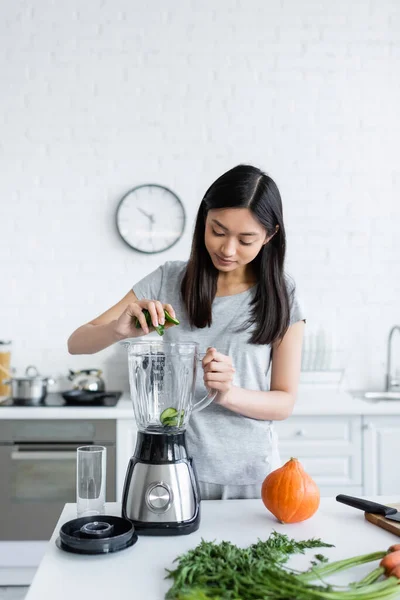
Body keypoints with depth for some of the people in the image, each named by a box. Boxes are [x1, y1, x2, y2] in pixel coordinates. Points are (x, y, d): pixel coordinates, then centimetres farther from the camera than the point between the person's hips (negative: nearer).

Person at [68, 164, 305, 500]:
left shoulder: (280, 296, -7)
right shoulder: (168, 281, -5)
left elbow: (284, 402, -6)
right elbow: (77, 343, -5)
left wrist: (228, 394, -26)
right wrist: (118, 329, -27)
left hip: (249, 477, 0)